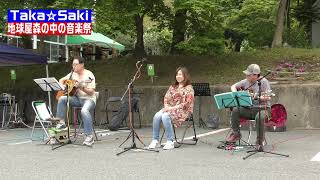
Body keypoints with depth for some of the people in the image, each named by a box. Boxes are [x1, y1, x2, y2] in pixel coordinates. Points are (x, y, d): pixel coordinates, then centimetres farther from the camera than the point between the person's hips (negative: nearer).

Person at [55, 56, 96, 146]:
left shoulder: (89, 75, -11)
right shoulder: (73, 74, 9)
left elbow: (91, 92, -16)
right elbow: (61, 80, 23)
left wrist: (81, 87, -30)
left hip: (89, 99, -7)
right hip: (77, 98, 7)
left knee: (84, 110, -38)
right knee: (62, 98, -16)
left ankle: (89, 137, -33)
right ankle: (61, 122, -10)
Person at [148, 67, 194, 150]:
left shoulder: (189, 88, -1)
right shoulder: (172, 87, 19)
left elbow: (186, 104, -11)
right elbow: (166, 98, 15)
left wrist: (173, 108, -18)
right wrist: (166, 106, -7)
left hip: (183, 111, -6)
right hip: (170, 109, 6)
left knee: (165, 116, -34)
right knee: (157, 116, -25)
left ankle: (170, 142, -29)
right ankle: (155, 140, -17)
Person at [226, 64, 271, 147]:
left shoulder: (263, 82, -8)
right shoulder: (246, 81, 8)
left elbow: (267, 97, -15)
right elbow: (233, 86, 18)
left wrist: (257, 97, -31)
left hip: (261, 108, -5)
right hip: (248, 108, 5)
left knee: (259, 117, -38)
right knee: (235, 110, -21)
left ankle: (260, 140, -15)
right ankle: (236, 133, -5)